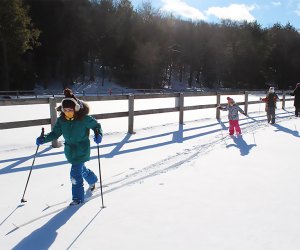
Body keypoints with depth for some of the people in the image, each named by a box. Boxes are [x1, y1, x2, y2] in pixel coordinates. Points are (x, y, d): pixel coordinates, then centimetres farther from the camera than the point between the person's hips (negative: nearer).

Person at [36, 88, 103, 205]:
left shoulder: (84, 119, -19)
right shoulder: (61, 120, -7)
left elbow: (96, 125, -6)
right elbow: (55, 133, -1)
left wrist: (98, 134, -24)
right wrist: (44, 139, -17)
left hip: (82, 149, -6)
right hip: (69, 149, 6)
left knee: (75, 172, -13)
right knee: (81, 168, 25)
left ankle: (78, 197, 4)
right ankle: (92, 179, 57)